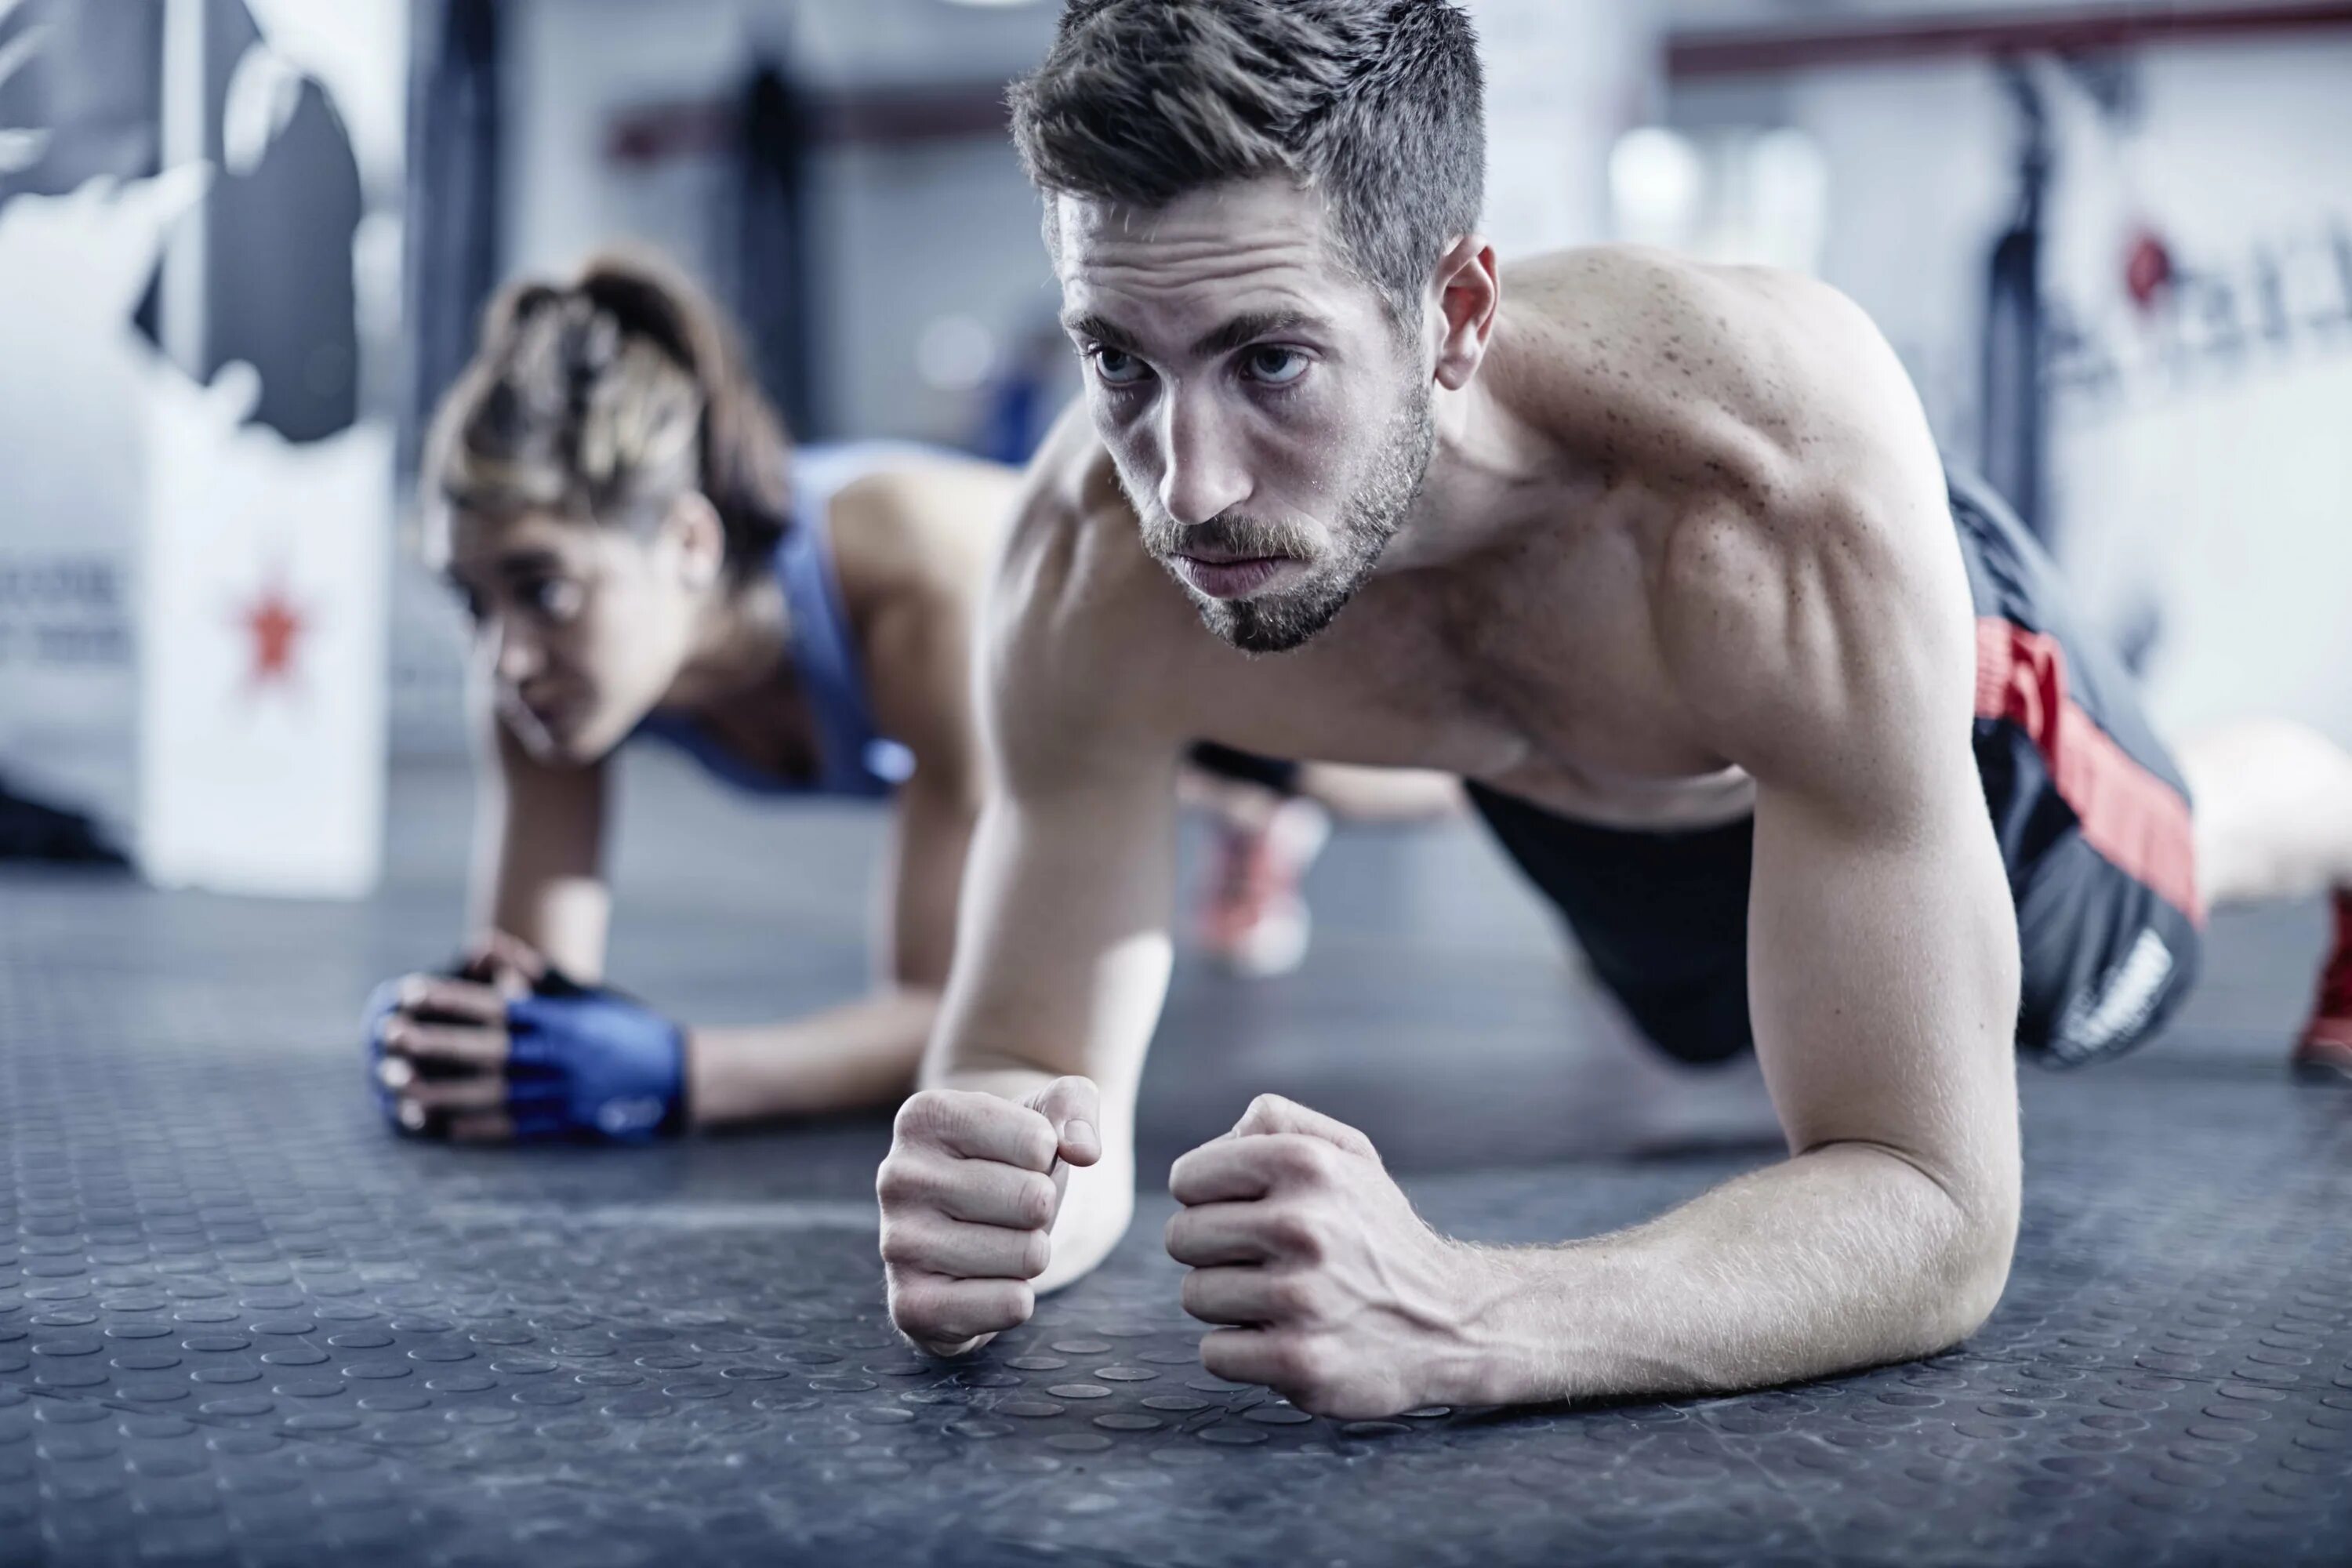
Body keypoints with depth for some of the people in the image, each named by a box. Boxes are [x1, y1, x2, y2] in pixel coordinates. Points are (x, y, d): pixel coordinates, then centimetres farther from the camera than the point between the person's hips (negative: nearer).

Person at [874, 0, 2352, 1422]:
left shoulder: (1788, 462, -50)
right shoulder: (1093, 564, -41)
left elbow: (1939, 1212, -49)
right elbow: (1037, 1065, -29)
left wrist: (1454, 1318, -67)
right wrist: (984, 1191, -55)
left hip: (1937, 673, -2)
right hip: (1575, 795, 3)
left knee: (2186, 859, 31)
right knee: (1724, 1011, 36)